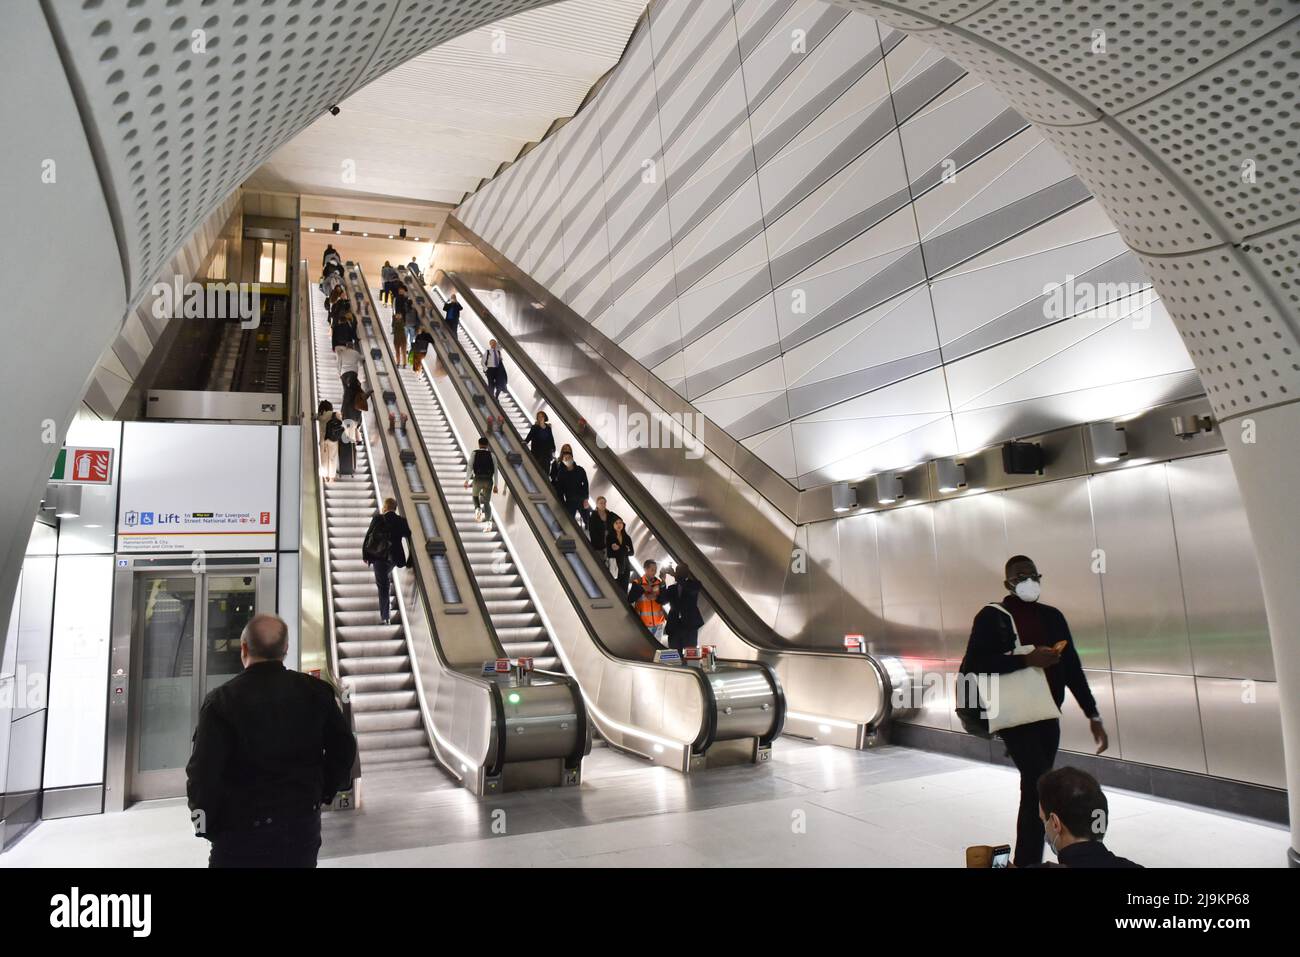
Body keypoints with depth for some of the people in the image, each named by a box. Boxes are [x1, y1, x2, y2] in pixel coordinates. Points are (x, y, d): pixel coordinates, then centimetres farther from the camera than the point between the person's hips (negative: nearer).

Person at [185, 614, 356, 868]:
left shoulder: (221, 700, -16)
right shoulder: (316, 692, -5)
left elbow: (203, 772, -16)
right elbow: (344, 748, 0)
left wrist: (208, 827, -2)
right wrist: (323, 793, 13)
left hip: (242, 831, -3)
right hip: (305, 823, 3)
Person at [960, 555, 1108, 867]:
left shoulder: (1051, 616, 9)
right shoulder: (992, 617, -7)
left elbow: (1072, 667, 12)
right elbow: (972, 666, -17)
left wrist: (1093, 716, 8)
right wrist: (1027, 659, -23)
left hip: (1048, 716, 6)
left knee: (1037, 788, 12)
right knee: (1039, 786, -16)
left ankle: (1028, 858, 27)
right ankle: (1028, 862, -4)